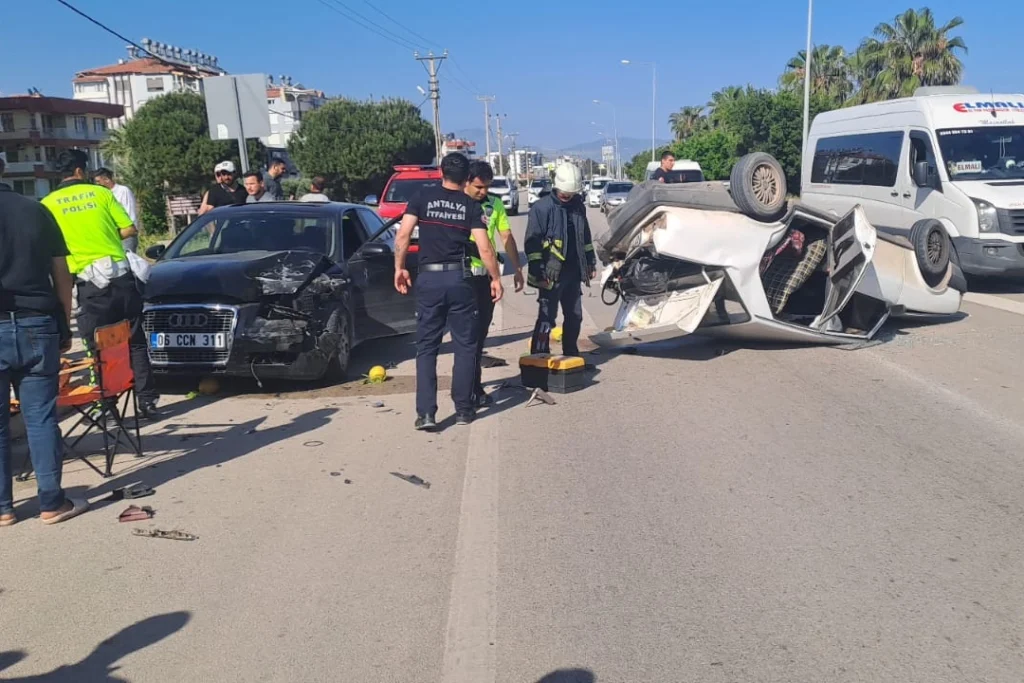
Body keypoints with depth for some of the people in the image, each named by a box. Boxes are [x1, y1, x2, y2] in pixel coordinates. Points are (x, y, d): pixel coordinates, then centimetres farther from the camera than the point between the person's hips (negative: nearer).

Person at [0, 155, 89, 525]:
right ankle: (52, 502, 9)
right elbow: (61, 275, 8)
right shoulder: (36, 210, 6)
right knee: (41, 417, 7)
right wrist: (65, 326, 14)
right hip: (37, 326, 3)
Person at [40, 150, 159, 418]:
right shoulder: (101, 192, 7)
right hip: (121, 274, 1)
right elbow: (128, 229, 4)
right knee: (135, 341, 10)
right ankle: (147, 400, 11)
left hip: (90, 282, -1)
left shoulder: (48, 203, 5)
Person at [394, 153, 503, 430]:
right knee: (465, 346, 11)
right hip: (459, 278, 0)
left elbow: (403, 236, -5)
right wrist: (496, 278, 6)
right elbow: (484, 248, -4)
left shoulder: (422, 197, 2)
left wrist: (399, 268, 6)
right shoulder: (471, 206, 2)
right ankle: (463, 409, 15)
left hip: (428, 278, 0)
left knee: (426, 347, 5)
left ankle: (425, 413, -2)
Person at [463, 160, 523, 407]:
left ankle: (470, 385, 25)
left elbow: (507, 238, 11)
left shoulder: (495, 204, 9)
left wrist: (517, 269, 7)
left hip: (487, 275, 5)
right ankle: (473, 389, 1)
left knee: (481, 331, 12)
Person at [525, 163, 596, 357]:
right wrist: (538, 271, -19)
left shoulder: (578, 206, 9)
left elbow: (585, 237, 21)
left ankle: (571, 354, 30)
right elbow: (532, 241, -14)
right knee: (547, 317, -8)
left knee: (575, 316, 15)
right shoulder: (542, 207, -12)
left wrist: (591, 262, 20)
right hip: (552, 274, -7)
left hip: (573, 272, 7)